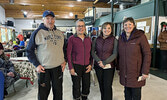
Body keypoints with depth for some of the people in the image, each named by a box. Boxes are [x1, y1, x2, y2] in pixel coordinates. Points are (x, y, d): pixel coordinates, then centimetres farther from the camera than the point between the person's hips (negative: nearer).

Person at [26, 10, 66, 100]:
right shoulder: (37, 33, -5)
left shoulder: (60, 33, 9)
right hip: (44, 69, -3)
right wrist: (37, 65, -10)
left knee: (58, 92, 17)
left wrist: (64, 61, 4)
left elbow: (64, 48, 17)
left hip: (59, 67, 4)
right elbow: (29, 51, -2)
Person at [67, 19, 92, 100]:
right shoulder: (72, 39, -5)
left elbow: (91, 53, 12)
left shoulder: (88, 39, 9)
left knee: (87, 85, 15)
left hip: (86, 66, 4)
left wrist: (90, 64, 3)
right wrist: (71, 67, -9)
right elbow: (68, 54, -6)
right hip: (76, 66, -4)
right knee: (76, 86, 9)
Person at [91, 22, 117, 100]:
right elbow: (93, 51, 2)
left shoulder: (114, 40, -3)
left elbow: (115, 54, -7)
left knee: (107, 86, 0)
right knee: (101, 85, 13)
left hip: (109, 66, -2)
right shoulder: (96, 39, 5)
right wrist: (99, 61, -13)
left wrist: (104, 62, -15)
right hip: (98, 66, 3)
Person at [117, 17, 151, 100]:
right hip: (124, 72, 4)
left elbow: (147, 54, -9)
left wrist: (145, 71, -13)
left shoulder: (140, 36, -7)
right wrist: (119, 68, 9)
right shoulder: (121, 38, 8)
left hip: (136, 72, -4)